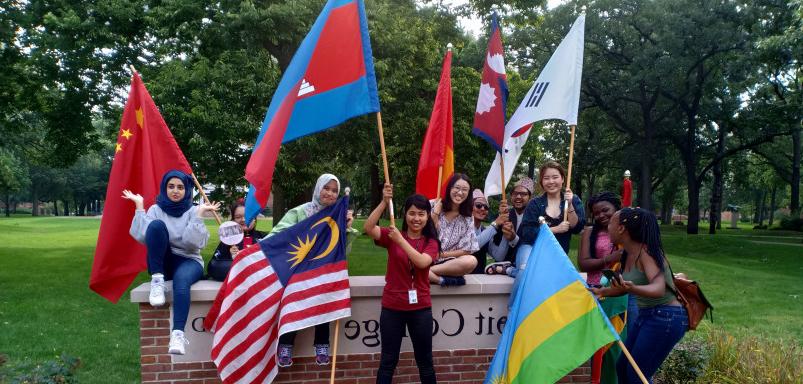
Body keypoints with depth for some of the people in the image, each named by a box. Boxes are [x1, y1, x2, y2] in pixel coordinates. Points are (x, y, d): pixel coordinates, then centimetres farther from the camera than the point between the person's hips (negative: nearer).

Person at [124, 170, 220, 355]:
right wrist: (139, 206, -11)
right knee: (156, 225, -25)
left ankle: (178, 333, -50)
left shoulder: (193, 211, 2)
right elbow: (141, 236, -12)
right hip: (162, 263, 1)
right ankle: (157, 280, -23)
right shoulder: (156, 209, 6)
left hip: (188, 261, -1)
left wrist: (199, 215, -19)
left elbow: (195, 242, -13)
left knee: (181, 279, -39)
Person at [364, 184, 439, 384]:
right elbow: (368, 228, -20)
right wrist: (384, 202, -28)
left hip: (420, 308, 1)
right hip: (392, 307, -1)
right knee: (388, 361, 8)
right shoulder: (392, 235, -1)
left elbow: (422, 262, -20)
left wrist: (401, 240, -25)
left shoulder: (431, 242, 1)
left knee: (425, 361, 13)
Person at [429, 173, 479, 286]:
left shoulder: (467, 219, 7)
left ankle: (428, 271, -23)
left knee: (471, 261, -32)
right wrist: (435, 214, -11)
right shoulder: (433, 206, 0)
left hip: (450, 263, 3)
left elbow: (467, 250, 2)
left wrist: (441, 255, -7)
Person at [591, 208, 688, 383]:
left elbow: (658, 289, -35)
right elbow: (624, 287, 18)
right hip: (646, 315, 9)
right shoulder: (628, 254, 4)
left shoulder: (646, 251, -21)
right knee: (623, 367, 13)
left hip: (666, 318, -9)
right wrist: (601, 291, 18)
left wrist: (632, 288, -52)